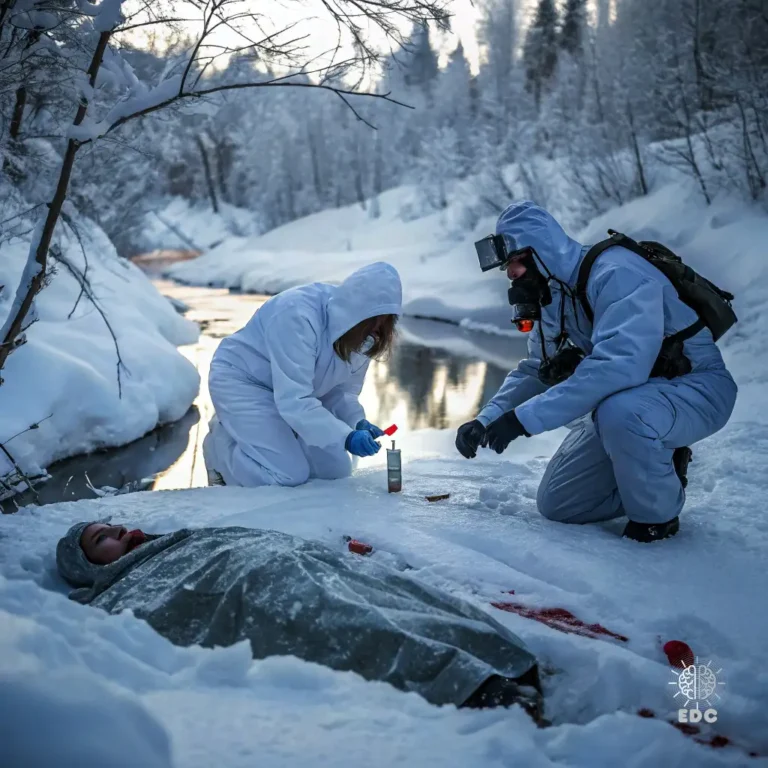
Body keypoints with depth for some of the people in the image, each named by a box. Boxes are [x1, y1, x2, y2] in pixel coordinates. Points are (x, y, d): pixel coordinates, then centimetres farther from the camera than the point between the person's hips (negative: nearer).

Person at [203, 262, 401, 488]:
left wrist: (357, 422, -22)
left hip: (293, 394, 8)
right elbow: (294, 400, -38)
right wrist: (345, 437, -44)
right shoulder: (299, 316, -35)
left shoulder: (362, 332, -10)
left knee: (336, 470, 4)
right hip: (241, 381, -8)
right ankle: (221, 445, 6)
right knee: (290, 474, -21)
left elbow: (341, 390, -3)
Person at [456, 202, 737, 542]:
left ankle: (658, 515, -12)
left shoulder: (617, 273, -27)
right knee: (556, 504, 2)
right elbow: (533, 371, 9)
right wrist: (486, 420, -9)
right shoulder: (554, 297, 2)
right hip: (627, 397, 8)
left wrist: (526, 417, -41)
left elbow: (620, 365, -41)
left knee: (620, 413, -41)